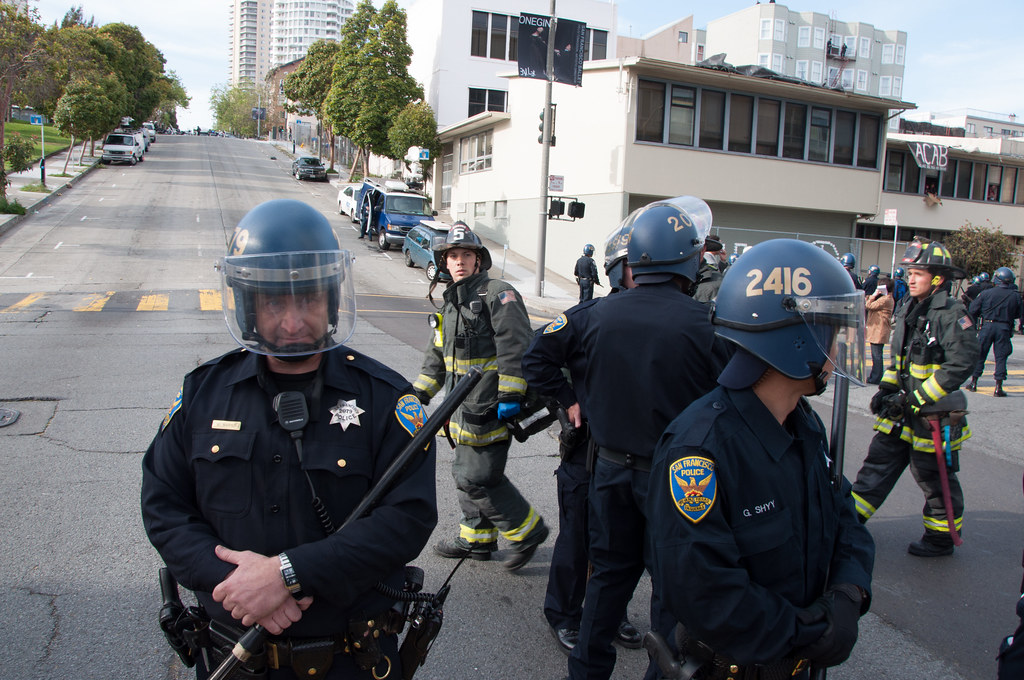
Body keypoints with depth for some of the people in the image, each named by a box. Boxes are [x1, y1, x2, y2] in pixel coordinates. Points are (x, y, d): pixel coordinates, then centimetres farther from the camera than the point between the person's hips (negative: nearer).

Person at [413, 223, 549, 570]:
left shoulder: (498, 294, -9)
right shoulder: (452, 303, 19)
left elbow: (514, 347, -18)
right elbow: (437, 355, 26)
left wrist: (510, 397, -23)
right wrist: (418, 394, 21)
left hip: (489, 409, -9)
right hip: (465, 408, 9)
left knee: (479, 478, -8)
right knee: (466, 473, 16)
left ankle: (527, 531, 10)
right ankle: (476, 538, 32)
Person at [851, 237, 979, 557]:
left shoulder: (952, 314, -16)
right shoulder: (908, 311, 9)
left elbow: (961, 363, -21)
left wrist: (918, 398, -20)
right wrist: (887, 387, 7)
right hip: (902, 411, 7)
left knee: (935, 477, 7)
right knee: (879, 461, 9)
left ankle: (942, 538, 25)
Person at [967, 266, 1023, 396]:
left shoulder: (985, 293, -2)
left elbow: (972, 311, 0)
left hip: (986, 326, 0)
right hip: (1004, 328, 0)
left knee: (979, 354, 10)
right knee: (1001, 357, 4)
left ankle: (973, 382, 15)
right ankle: (998, 387, 0)